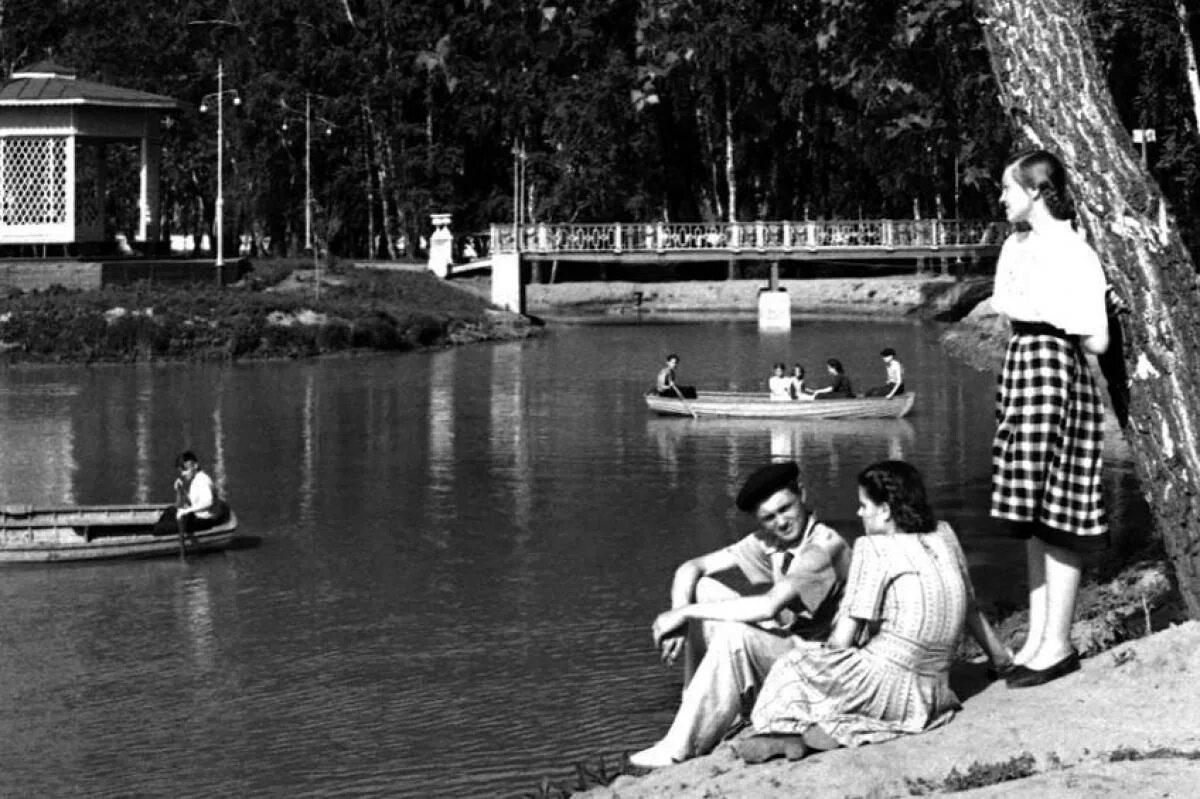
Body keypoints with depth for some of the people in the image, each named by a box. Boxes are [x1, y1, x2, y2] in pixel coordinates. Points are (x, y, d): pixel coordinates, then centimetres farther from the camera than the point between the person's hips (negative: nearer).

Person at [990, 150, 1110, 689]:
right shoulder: (1016, 247, 13)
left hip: (1057, 378, -9)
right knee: (1031, 517, 10)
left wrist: (1043, 309, -11)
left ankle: (1057, 645, -1)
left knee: (1057, 519, -6)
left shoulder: (1076, 255, -11)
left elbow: (1097, 340, -13)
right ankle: (1037, 638, 14)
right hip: (1020, 373, 9)